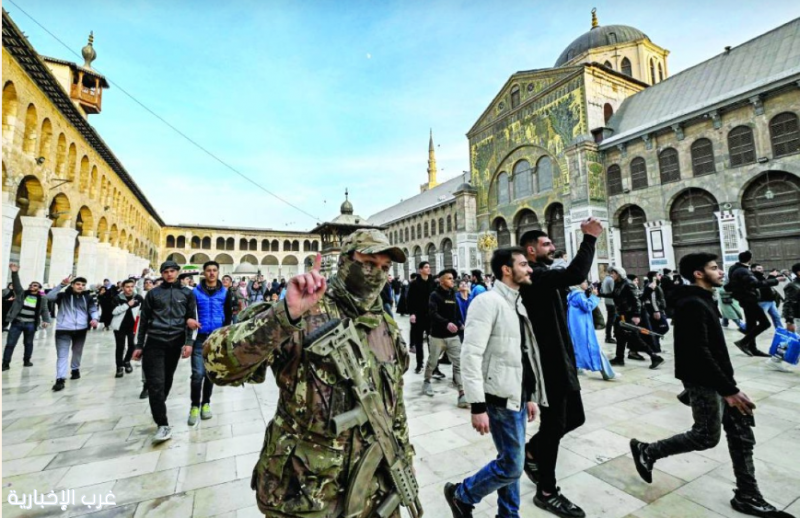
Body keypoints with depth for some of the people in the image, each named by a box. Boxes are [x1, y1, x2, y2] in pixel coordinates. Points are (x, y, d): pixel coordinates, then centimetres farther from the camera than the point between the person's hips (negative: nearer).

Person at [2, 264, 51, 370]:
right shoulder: (21, 293, 4)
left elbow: (45, 311, 1)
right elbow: (16, 284, -10)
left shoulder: (42, 298, 3)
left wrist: (46, 320, -15)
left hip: (31, 325, 0)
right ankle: (5, 364, 9)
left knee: (28, 343, 13)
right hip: (17, 322, 0)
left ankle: (26, 361, 26)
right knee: (10, 343, 1)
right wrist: (15, 273, -27)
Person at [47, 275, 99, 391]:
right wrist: (62, 285, -26)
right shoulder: (63, 295, -2)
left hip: (81, 329, 3)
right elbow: (50, 297, -20)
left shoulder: (87, 297, 5)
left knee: (77, 352, 22)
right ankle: (60, 379, -7)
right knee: (62, 355, -7)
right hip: (63, 329, -3)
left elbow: (93, 309, 7)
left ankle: (75, 369, 43)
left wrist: (94, 318, -13)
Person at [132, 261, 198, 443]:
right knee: (156, 382, -8)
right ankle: (163, 425, -4)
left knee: (167, 379, 14)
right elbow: (144, 319, 8)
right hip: (154, 342, -1)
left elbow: (192, 319, 3)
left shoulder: (187, 293, 5)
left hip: (175, 342, 1)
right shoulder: (153, 293, 5)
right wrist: (139, 346, 6)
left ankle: (159, 409, 39)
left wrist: (189, 342, -7)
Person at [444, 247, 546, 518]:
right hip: (501, 399, -8)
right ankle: (461, 495, 23)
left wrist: (530, 395, 17)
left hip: (518, 397, 8)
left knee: (511, 462, 19)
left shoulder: (518, 304, 10)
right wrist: (477, 406, -23)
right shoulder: (488, 302, -18)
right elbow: (470, 355, -23)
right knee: (511, 466, 1)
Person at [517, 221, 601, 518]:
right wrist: (590, 238, -23)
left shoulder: (541, 276, 14)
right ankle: (547, 492, 24)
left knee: (574, 417, 19)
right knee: (554, 424, 4)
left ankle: (532, 451, 37)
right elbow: (575, 275, -32)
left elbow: (573, 277, 19)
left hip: (559, 360, 10)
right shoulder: (533, 276, -20)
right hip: (549, 363, -10)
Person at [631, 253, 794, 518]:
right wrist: (728, 389, -22)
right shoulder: (692, 305, -22)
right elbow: (699, 353, -26)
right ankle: (646, 451, 16)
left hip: (716, 378, 10)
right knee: (707, 436, 2)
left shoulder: (703, 301, 11)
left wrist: (729, 383, 17)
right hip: (703, 381, -10)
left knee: (741, 432, 12)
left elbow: (712, 348, 16)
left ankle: (747, 496, 25)